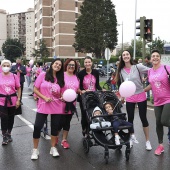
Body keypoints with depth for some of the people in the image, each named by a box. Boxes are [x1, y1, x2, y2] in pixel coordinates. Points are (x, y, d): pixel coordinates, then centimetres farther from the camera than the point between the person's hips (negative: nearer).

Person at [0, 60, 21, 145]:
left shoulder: (14, 76, -3)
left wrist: (18, 100, -2)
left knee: (11, 118, 13)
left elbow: (18, 88, 3)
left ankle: (9, 134, 31)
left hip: (12, 101, 1)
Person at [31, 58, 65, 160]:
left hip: (57, 107, 3)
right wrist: (44, 97, -14)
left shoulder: (60, 79, 6)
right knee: (37, 127, -4)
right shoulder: (43, 75, -4)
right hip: (43, 106, -3)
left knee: (55, 127, 10)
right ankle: (35, 150, 15)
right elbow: (35, 89, -3)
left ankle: (53, 148, 27)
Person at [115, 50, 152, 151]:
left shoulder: (138, 67, -11)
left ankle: (147, 141, 20)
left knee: (143, 118, 4)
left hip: (141, 96, -3)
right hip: (129, 98, 3)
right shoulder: (121, 71, 1)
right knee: (130, 119, 11)